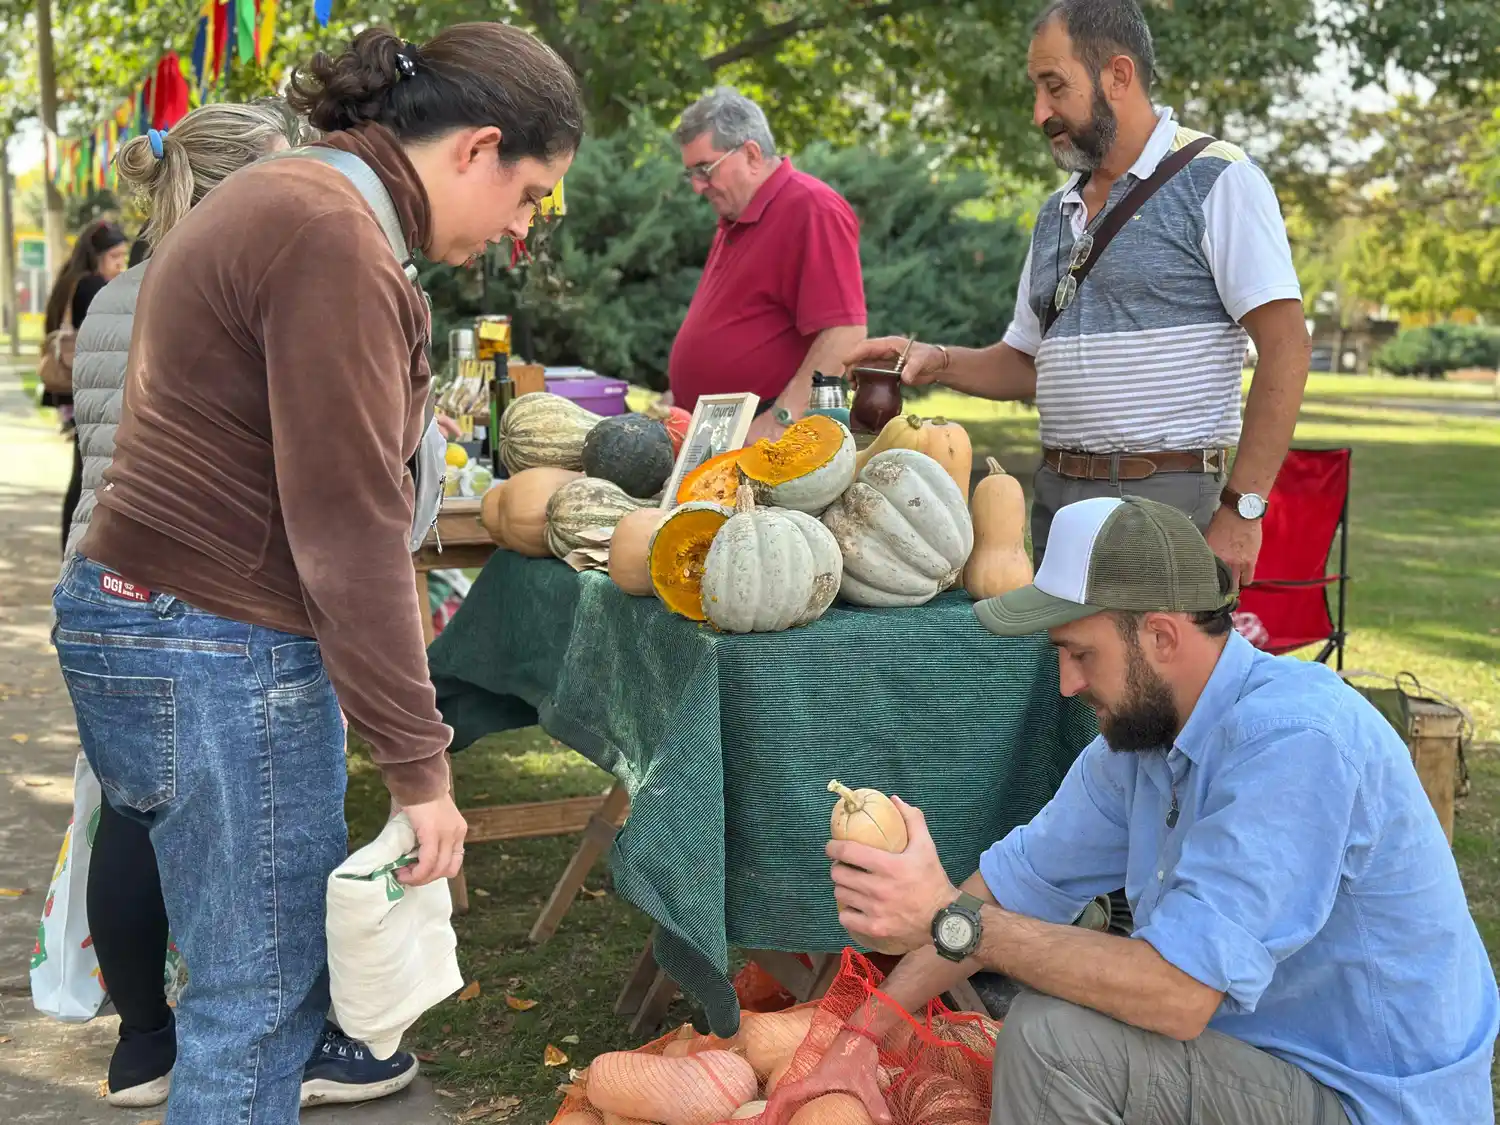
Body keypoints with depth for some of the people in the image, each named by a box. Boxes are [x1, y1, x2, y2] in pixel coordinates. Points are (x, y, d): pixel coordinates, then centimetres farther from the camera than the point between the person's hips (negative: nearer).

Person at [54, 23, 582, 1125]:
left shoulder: (282, 198, 14)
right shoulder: (335, 242, -18)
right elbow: (349, 527, -21)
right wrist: (420, 766, -16)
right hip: (218, 656, -10)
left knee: (295, 951, 17)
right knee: (259, 1002, 0)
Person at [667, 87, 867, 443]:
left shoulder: (811, 210, -13)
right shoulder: (736, 218, 17)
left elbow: (844, 333, -22)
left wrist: (781, 420, -26)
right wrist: (682, 395, 16)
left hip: (772, 441, -8)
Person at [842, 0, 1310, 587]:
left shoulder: (1217, 181, -5)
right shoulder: (1057, 214, 17)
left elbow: (1285, 347, -11)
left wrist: (1242, 509, -16)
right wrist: (938, 362, 3)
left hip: (1168, 498, -6)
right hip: (1056, 498, 6)